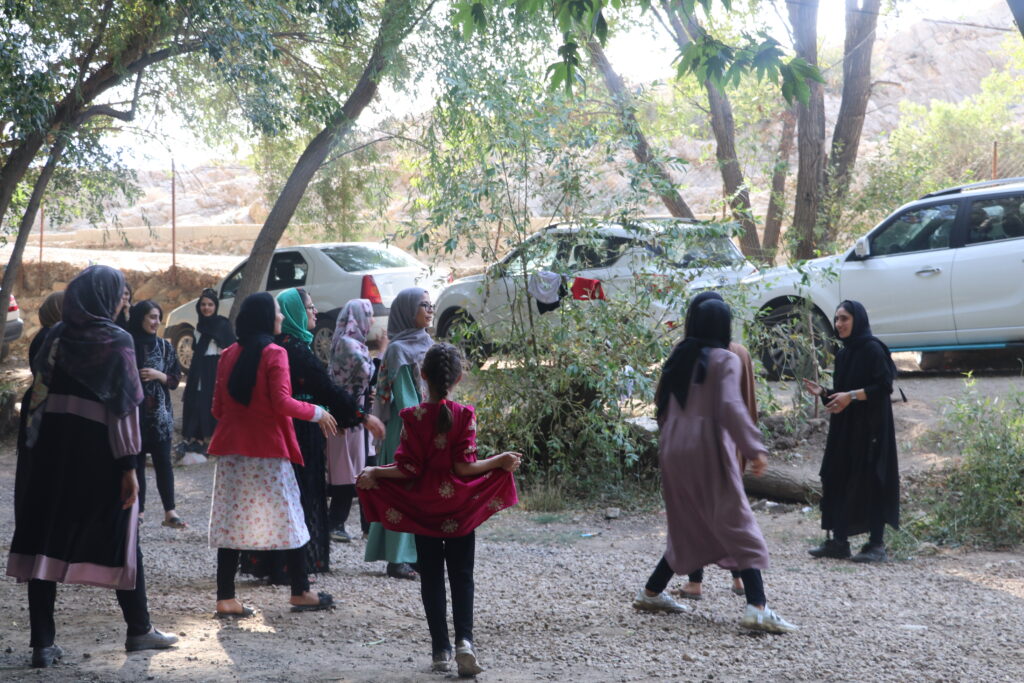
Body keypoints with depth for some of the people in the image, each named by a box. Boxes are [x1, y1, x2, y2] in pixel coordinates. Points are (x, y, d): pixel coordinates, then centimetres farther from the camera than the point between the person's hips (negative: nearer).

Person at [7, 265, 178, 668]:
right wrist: (129, 464, -10)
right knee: (118, 538, 10)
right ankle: (139, 630, 20)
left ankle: (43, 643, 3)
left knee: (45, 539, 4)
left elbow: (38, 393, 3)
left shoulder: (57, 335, 4)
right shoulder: (116, 340, -8)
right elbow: (124, 406, -11)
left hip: (49, 449, 3)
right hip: (98, 453, -3)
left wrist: (35, 446, 8)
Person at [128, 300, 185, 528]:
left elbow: (175, 380, 7)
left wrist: (159, 375, -10)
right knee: (136, 462, 3)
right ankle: (138, 510, 9)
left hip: (159, 413, 1)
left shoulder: (164, 346, 7)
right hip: (133, 412, -1)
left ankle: (169, 512, -4)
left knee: (163, 461, -4)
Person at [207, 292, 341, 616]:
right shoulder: (274, 354, -10)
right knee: (288, 518, 7)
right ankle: (300, 592, 14)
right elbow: (282, 403, -17)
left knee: (231, 521, 6)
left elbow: (218, 407, 11)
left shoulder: (229, 354, 8)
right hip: (268, 449, -5)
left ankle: (226, 598, 5)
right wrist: (318, 413, -3)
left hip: (231, 447, 6)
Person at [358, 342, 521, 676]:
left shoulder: (412, 417, -10)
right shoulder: (465, 415, -11)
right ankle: (464, 639, -8)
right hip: (460, 509, 0)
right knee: (462, 576, 8)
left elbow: (407, 470, -12)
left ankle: (440, 649, 10)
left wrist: (374, 472, 1)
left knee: (431, 578, 9)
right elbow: (464, 466, -14)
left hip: (422, 508, 0)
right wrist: (501, 462, -2)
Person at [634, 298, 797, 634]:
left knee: (687, 527, 20)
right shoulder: (725, 359, -8)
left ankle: (651, 593, 26)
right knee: (738, 527, -5)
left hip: (673, 452, 7)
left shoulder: (679, 356, 11)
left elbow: (661, 401, 17)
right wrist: (754, 448, -21)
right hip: (707, 453, -7)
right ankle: (757, 608, -14)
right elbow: (731, 406, -20)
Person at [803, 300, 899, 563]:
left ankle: (877, 544, 2)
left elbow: (885, 386, -15)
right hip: (843, 427, 8)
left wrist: (851, 395, -21)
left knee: (869, 481, -5)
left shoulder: (873, 349, -9)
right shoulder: (843, 354, 15)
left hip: (870, 426, -8)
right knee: (836, 480, 5)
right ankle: (839, 541, 12)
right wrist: (823, 392, 1)